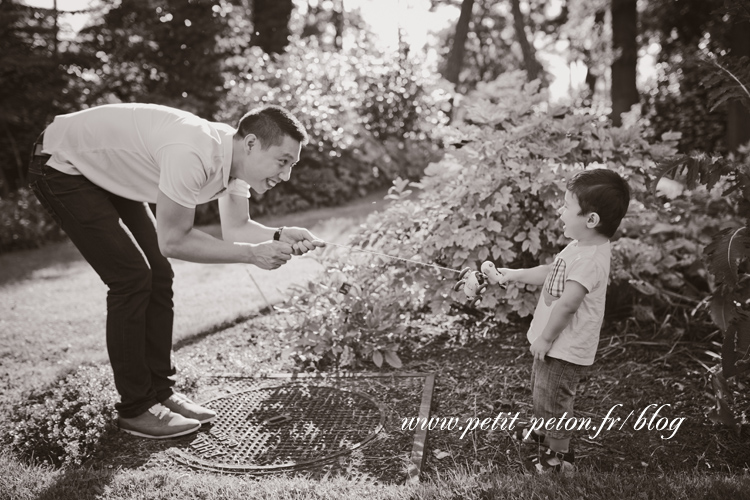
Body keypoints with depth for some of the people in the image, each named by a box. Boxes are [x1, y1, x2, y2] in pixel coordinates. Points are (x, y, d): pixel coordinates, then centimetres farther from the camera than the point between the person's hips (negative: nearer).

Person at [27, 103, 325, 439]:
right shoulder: (193, 156, -38)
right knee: (132, 278, -14)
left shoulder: (235, 155, -10)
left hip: (107, 170, 9)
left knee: (157, 275, 3)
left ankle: (159, 391, 15)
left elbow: (236, 228, -5)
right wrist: (251, 254, -31)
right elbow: (172, 241, -30)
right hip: (62, 167, -9)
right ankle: (135, 409, -1)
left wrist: (280, 237, -23)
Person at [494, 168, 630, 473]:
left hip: (564, 348, -10)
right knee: (541, 391, 29)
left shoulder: (590, 259, -30)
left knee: (553, 400, 8)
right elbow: (552, 273, 16)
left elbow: (566, 304, -30)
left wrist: (545, 338, -21)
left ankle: (559, 455, 28)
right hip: (555, 341, 10)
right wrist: (515, 275, 16)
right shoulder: (581, 246, 2)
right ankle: (542, 429, 52)